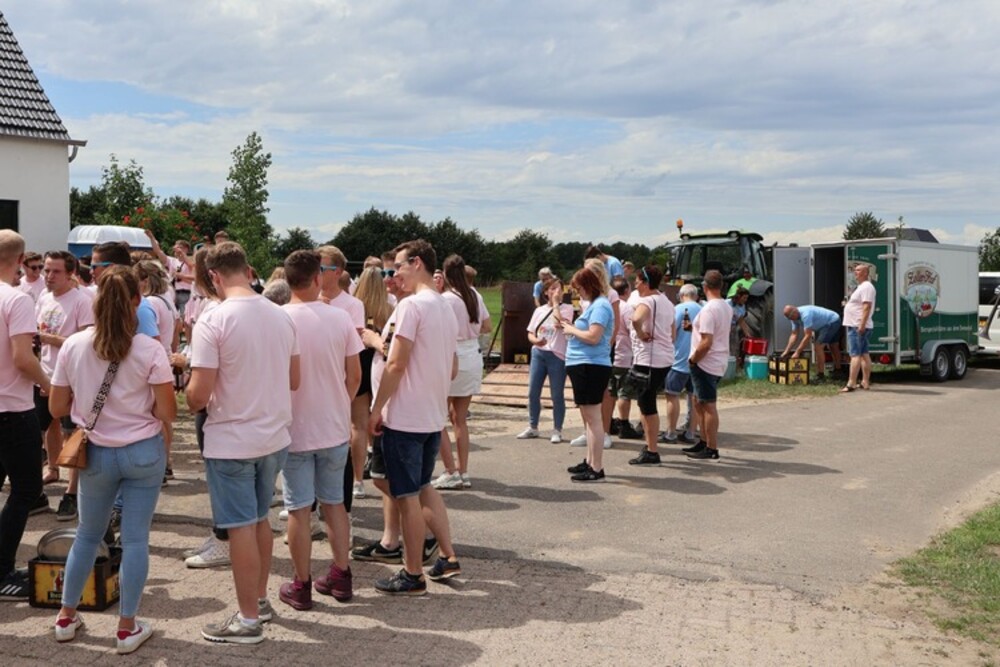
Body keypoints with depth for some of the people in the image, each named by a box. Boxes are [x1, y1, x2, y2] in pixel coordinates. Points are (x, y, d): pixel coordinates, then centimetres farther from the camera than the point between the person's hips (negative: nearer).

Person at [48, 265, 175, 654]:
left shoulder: (73, 346, -6)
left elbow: (56, 408, 0)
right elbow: (167, 413, -12)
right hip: (144, 453, -2)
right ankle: (127, 628, 13)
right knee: (135, 538, 5)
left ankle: (66, 617, 31)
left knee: (88, 534, 20)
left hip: (96, 454, 3)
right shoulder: (150, 350, -13)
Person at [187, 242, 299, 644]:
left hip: (231, 441, -6)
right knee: (260, 520, 20)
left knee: (241, 527, 3)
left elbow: (199, 394, -17)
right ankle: (260, 600, 33)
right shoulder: (281, 316, 1)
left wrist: (190, 402, 4)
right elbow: (293, 381, 10)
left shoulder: (213, 320, -17)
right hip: (274, 436, 6)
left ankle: (248, 619, 13)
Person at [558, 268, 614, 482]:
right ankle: (590, 462, 26)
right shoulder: (594, 304, 17)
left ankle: (596, 469, -5)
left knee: (593, 417, -8)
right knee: (589, 417, 17)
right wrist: (571, 327, 7)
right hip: (584, 366, 11)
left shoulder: (600, 306, -14)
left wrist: (572, 330, -10)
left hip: (591, 366, -11)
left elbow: (593, 336, -23)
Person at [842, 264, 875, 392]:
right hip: (856, 326, 11)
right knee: (864, 354, 10)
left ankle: (851, 383, -15)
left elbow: (867, 307, -23)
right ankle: (865, 382, 13)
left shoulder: (866, 287, -14)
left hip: (858, 327, -11)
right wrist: (847, 303, 14)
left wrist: (862, 325, -28)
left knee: (855, 354, -12)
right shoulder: (860, 287, 19)